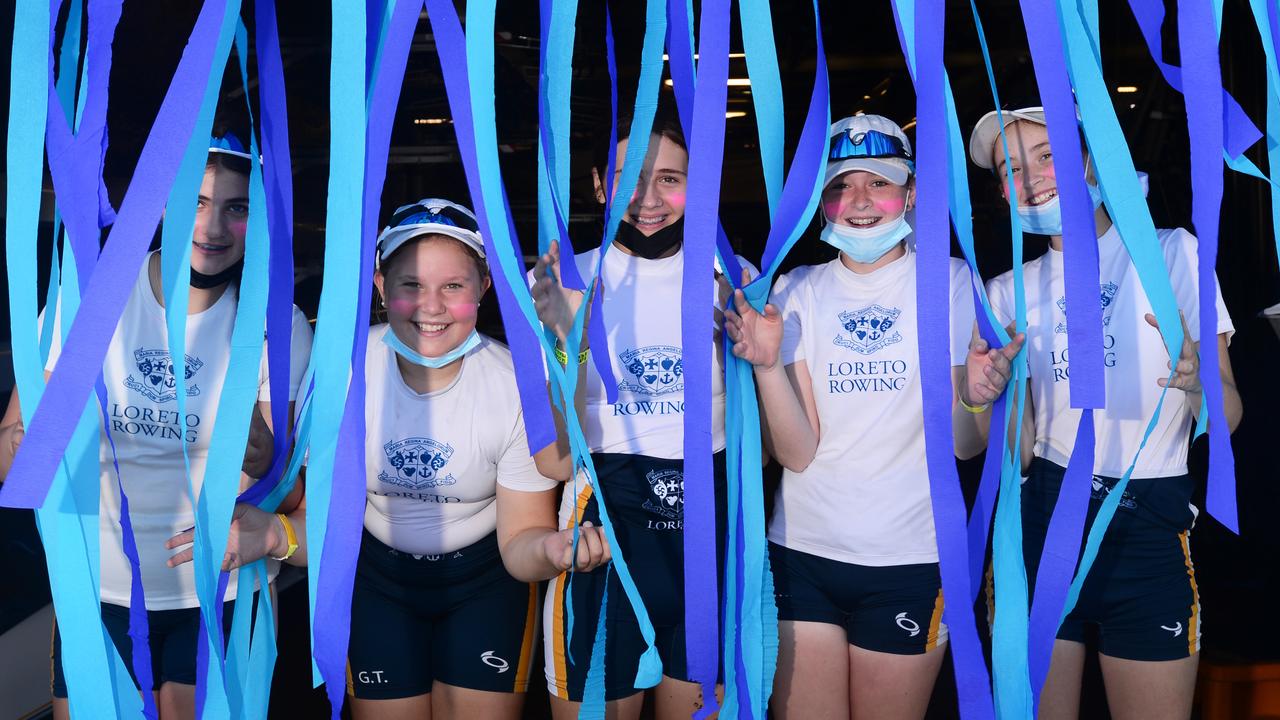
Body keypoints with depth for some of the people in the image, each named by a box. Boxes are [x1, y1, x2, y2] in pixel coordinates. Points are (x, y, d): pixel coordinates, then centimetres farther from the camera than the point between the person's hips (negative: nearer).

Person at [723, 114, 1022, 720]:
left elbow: (964, 446, -3)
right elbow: (796, 452, -5)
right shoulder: (797, 292, 2)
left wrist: (976, 397, -23)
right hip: (802, 554, 2)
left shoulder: (950, 282, -2)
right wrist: (767, 364, -20)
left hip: (911, 561, -1)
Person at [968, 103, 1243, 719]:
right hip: (1042, 523, 2)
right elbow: (1020, 453, 2)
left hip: (1150, 527, -1)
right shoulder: (1009, 292, 7)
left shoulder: (1171, 252, 1)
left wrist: (1194, 381, -26)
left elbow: (1226, 418, -4)